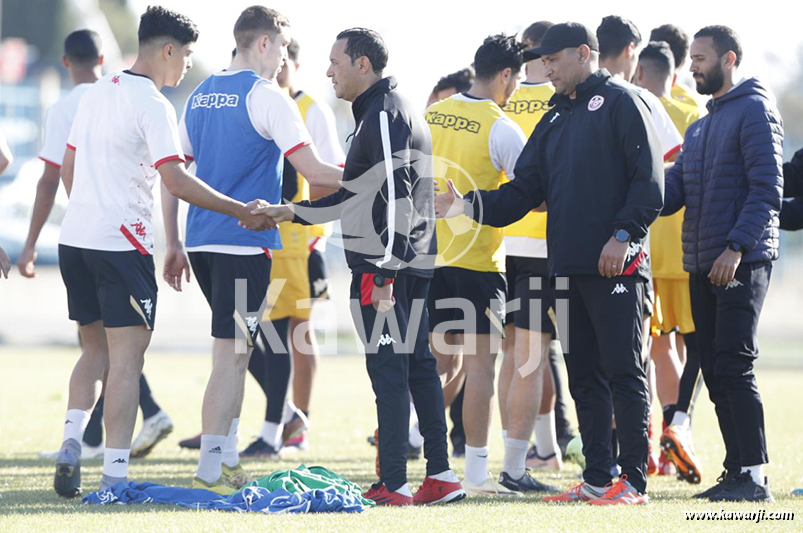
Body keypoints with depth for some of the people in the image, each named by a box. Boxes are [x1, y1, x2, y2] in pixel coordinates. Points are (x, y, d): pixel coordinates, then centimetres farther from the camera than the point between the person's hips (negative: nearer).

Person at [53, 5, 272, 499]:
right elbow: (175, 180, -18)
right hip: (122, 242, -8)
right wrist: (240, 211, -14)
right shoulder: (152, 103, -10)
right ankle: (114, 475, -8)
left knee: (96, 348, 18)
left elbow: (68, 170, 20)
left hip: (75, 237, 8)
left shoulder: (96, 93, 15)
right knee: (127, 356, -4)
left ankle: (71, 443, 1)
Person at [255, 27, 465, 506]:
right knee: (417, 365, 13)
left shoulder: (382, 116, -13)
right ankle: (441, 476, 16)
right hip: (415, 264, 10)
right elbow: (363, 195, 26)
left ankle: (394, 485, -6)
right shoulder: (404, 112, 20)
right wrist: (294, 212, 25)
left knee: (388, 369, -7)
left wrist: (385, 272, -23)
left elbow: (396, 197, -21)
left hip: (383, 266, -10)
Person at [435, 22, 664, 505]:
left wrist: (624, 234, -17)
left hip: (616, 265, -8)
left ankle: (634, 481, -6)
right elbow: (524, 192, 17)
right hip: (569, 266, 8)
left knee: (623, 370, -7)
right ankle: (597, 479, 13)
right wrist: (468, 206, 2)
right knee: (584, 374, 8)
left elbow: (649, 179, -9)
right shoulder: (555, 120, 21)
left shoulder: (619, 103, -2)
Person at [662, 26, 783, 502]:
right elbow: (671, 194, 15)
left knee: (734, 367, -12)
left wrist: (736, 248, -22)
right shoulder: (700, 127, 21)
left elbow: (767, 189, -15)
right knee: (716, 372, 7)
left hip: (743, 262, -9)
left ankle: (754, 476, -11)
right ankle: (737, 471, 12)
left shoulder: (754, 110, -6)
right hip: (703, 265, 9)